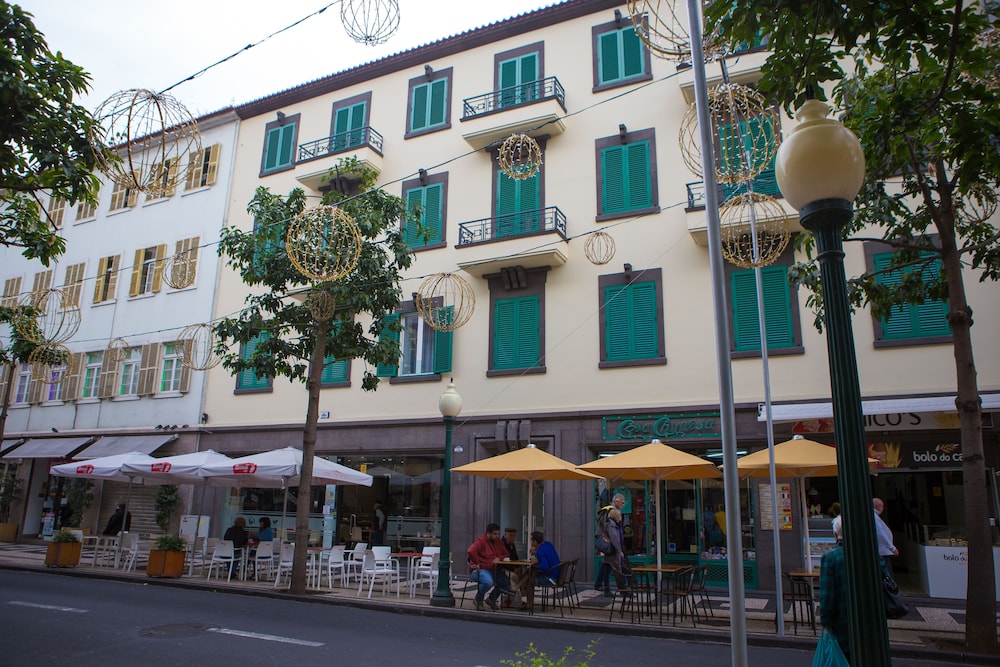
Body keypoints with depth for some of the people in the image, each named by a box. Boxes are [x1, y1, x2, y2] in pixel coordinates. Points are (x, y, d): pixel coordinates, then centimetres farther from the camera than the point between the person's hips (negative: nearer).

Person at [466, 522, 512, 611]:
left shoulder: (499, 542, 10)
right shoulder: (481, 541, -13)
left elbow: (506, 555, 12)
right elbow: (470, 552, -28)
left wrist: (499, 558, -8)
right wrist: (477, 563, -22)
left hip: (493, 570, 8)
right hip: (479, 570, -7)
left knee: (506, 582, -10)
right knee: (489, 582, -35)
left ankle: (491, 599, 16)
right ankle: (478, 600, -5)